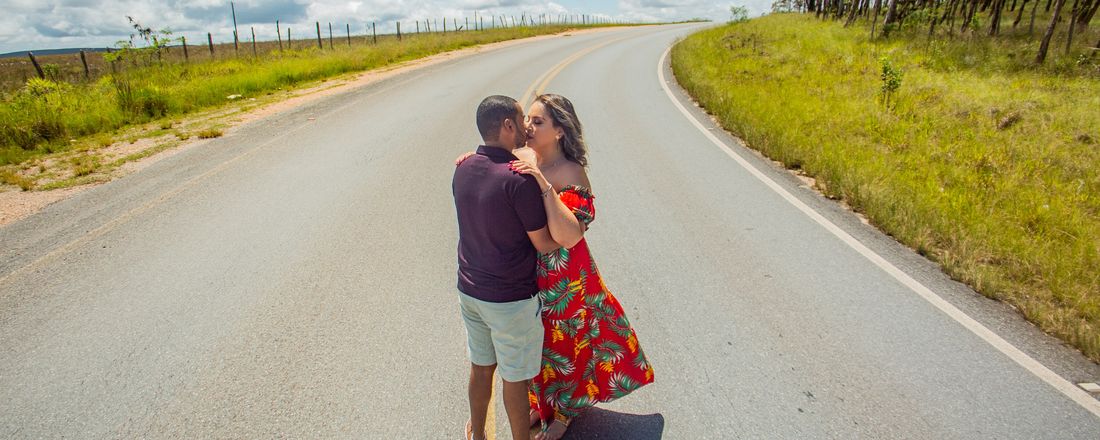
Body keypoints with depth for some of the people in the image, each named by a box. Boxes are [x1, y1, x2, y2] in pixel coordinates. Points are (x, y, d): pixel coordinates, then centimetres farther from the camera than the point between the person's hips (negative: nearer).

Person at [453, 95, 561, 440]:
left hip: (469, 290, 7)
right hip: (511, 300, -7)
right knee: (515, 377, 13)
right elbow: (544, 243, -17)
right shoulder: (519, 180, -25)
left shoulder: (463, 169, -2)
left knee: (480, 367, 24)